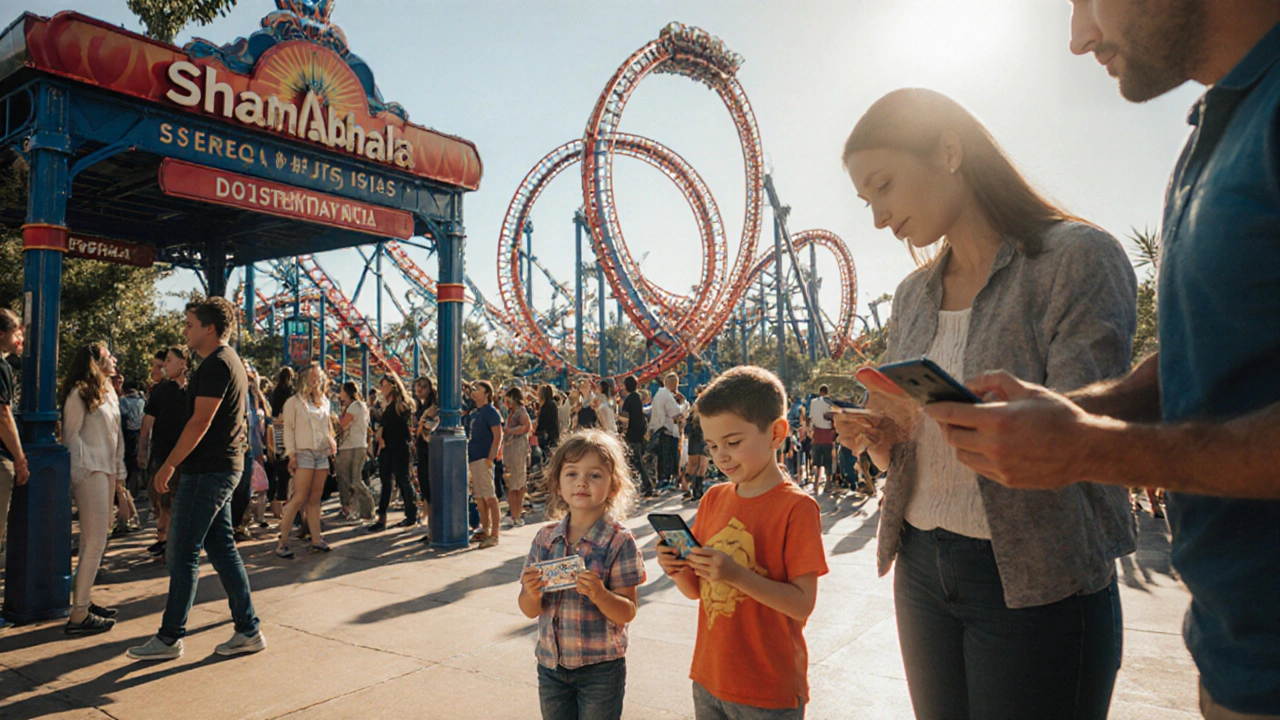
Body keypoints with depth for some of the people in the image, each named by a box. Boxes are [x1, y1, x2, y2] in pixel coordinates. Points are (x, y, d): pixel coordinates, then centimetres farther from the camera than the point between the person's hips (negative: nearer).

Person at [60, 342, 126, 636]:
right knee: (95, 541, -10)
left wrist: (119, 470, 15)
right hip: (90, 471, -9)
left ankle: (84, 601, 21)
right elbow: (70, 435, -10)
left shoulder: (109, 393, 18)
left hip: (106, 471, 9)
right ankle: (79, 616, -7)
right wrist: (79, 475, -13)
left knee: (96, 539, 12)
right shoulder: (79, 394, -8)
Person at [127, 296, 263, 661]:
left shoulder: (216, 364, -14)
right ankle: (248, 631, 14)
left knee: (182, 554, -1)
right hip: (223, 467, 10)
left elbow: (200, 422, -20)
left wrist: (168, 465, -13)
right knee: (222, 549, 11)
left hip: (207, 471, -10)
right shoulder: (230, 361, 17)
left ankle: (170, 637, 9)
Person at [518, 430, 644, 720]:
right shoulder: (546, 538, -2)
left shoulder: (619, 540, -13)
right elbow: (530, 610, 2)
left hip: (600, 667, -3)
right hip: (551, 663, 4)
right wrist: (533, 593, -19)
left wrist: (599, 594, -30)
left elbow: (627, 613, -12)